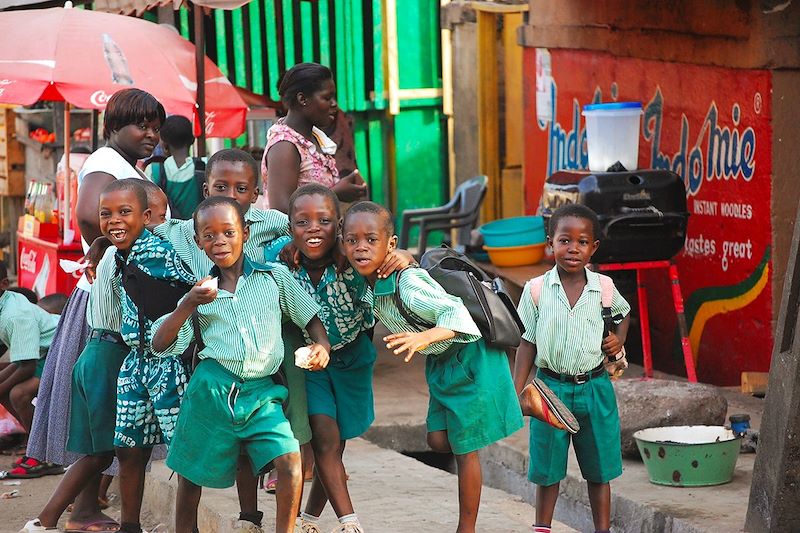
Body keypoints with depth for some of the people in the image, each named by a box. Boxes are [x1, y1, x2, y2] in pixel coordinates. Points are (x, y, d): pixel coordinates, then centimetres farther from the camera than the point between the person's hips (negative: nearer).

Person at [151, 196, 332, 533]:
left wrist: (322, 345, -7)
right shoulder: (201, 293, 8)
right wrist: (188, 306, -10)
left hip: (262, 392, -1)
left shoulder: (275, 276, 7)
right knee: (192, 471, 6)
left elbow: (311, 317, 14)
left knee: (290, 459, -19)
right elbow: (160, 344, 3)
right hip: (213, 389, 1)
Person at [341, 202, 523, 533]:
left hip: (469, 357, -8)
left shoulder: (407, 283, -31)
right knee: (438, 440, 9)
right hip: (441, 362, 8)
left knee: (463, 448, 0)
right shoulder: (368, 283, -7)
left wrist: (424, 338, -56)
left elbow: (456, 313, -41)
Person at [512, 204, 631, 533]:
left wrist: (619, 339, 2)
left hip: (594, 387, 1)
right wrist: (515, 393, -4)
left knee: (599, 470, 9)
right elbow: (527, 344, 0)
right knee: (547, 469, 8)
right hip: (551, 386, -1)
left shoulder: (603, 288, -1)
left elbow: (624, 312, 22)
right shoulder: (536, 290, -5)